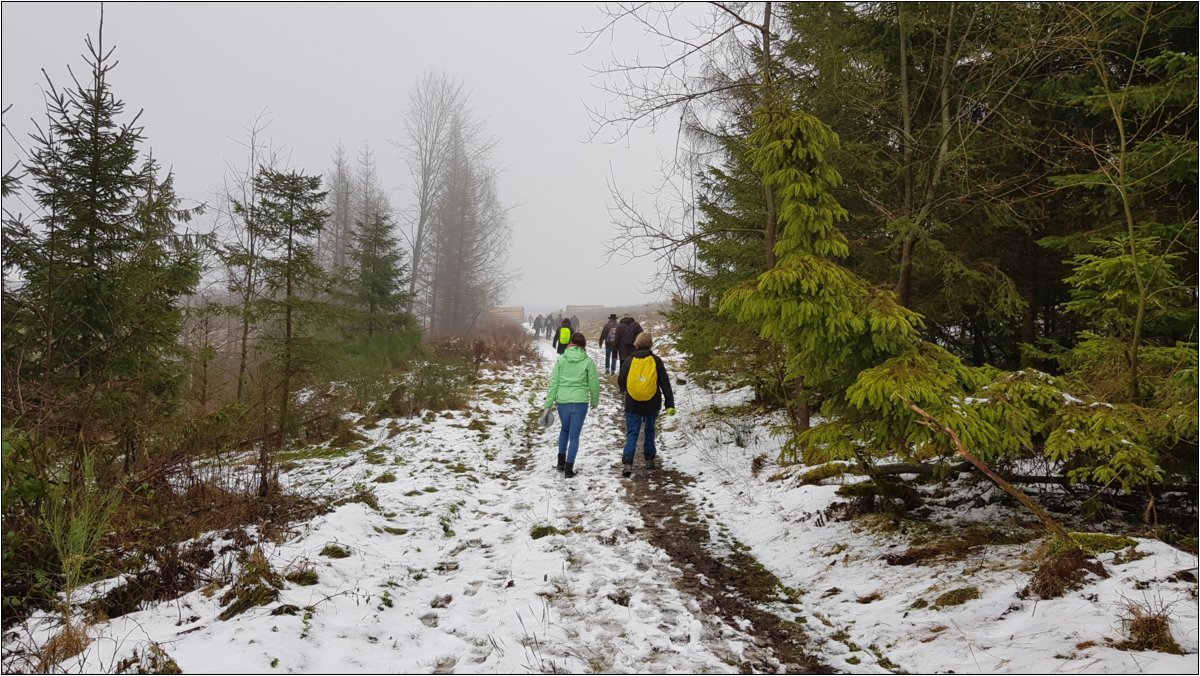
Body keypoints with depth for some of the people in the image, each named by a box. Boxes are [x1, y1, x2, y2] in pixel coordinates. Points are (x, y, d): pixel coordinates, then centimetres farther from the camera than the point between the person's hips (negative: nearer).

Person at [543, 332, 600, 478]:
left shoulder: (561, 359, -1)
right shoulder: (588, 361, -4)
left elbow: (554, 382, 0)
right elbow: (593, 383, 1)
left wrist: (548, 403, 4)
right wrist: (595, 401, 18)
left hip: (562, 401, 2)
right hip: (580, 402, -2)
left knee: (565, 429, 25)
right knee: (574, 435, 6)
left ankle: (561, 461, 27)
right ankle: (569, 468, 4)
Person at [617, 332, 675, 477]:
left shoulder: (629, 361, -4)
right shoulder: (656, 361, -4)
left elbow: (621, 383, 2)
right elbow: (665, 384, -7)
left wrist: (624, 389, 26)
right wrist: (670, 405, -6)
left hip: (633, 405, -1)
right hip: (652, 404, 1)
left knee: (632, 433, 3)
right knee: (650, 430, 21)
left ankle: (627, 462, -13)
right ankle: (649, 459, 27)